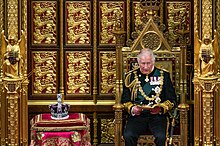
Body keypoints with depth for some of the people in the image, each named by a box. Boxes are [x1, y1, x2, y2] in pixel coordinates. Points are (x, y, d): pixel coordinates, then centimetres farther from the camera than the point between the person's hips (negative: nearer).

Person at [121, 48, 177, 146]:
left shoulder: (163, 75, 11)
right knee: (128, 136, -29)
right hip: (137, 115, 1)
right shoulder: (131, 76, 13)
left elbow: (172, 100, 9)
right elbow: (125, 100, 15)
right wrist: (132, 109, -7)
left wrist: (160, 108, -10)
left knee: (161, 137, -32)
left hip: (157, 115, -1)